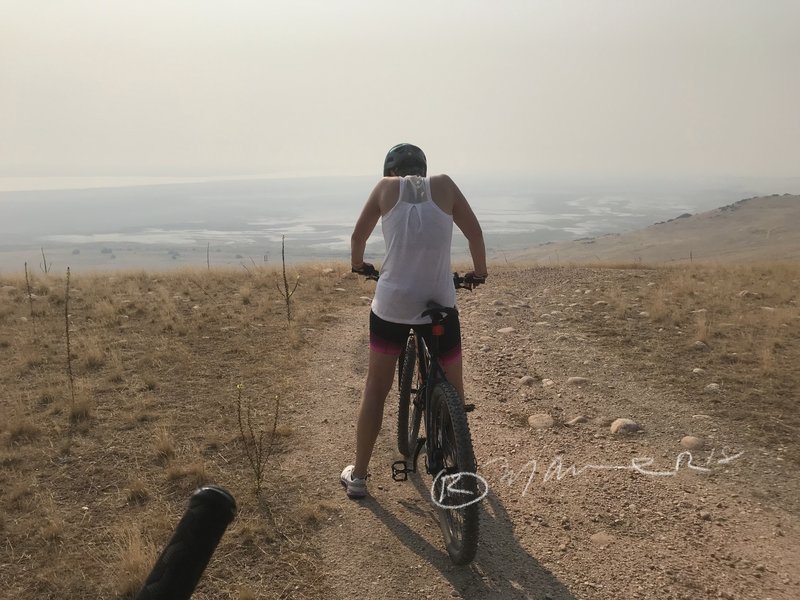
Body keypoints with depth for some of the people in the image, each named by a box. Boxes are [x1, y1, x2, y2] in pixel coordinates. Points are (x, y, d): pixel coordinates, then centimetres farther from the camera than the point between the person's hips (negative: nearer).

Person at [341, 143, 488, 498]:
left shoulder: (386, 187, 5)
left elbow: (358, 236, 12)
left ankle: (358, 476, 26)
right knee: (454, 394, 16)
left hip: (390, 305, 1)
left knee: (376, 390, 17)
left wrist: (358, 264, 32)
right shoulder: (443, 184, 5)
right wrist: (479, 271, 24)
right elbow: (474, 232, 7)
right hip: (440, 306, 0)